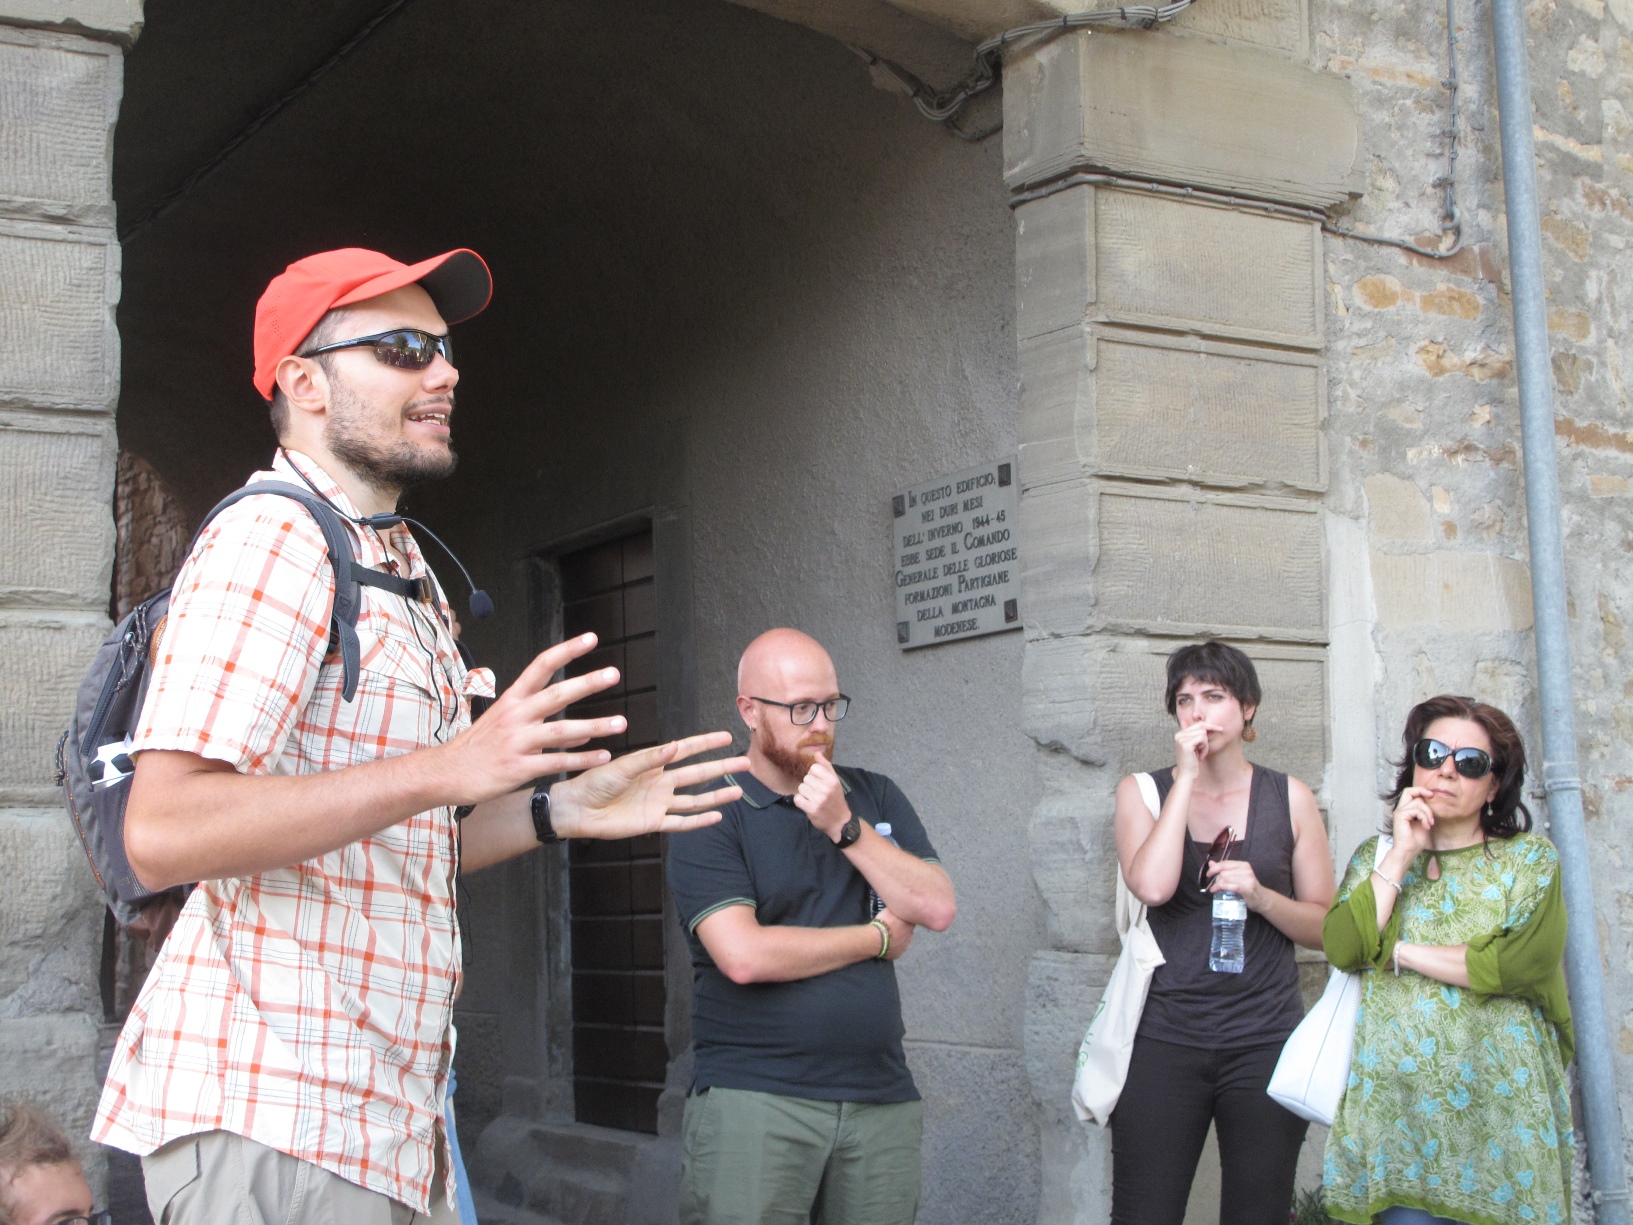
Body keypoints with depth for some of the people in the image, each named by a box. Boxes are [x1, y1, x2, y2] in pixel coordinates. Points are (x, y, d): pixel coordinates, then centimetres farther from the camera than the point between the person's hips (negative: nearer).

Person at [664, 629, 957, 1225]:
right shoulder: (711, 818, -2)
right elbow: (744, 955, -16)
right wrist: (879, 938, -4)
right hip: (753, 1102, -4)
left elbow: (938, 907, 1)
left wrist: (844, 828, -10)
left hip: (881, 1101, 4)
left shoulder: (875, 797, 13)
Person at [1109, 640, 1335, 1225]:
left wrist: (1260, 896, -11)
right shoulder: (1143, 791, 5)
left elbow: (1326, 927, 8)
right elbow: (1152, 885, -14)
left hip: (1264, 1042, 1)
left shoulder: (1289, 798, 7)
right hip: (1164, 1039, -1)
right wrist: (1186, 777, -10)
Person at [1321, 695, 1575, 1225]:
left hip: (1500, 1107, -1)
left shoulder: (1530, 858, 6)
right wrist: (1402, 855, -4)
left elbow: (1529, 963, -12)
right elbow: (1342, 949, -5)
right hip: (1395, 1102, 1)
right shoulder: (1375, 856, 12)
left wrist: (1403, 953, -7)